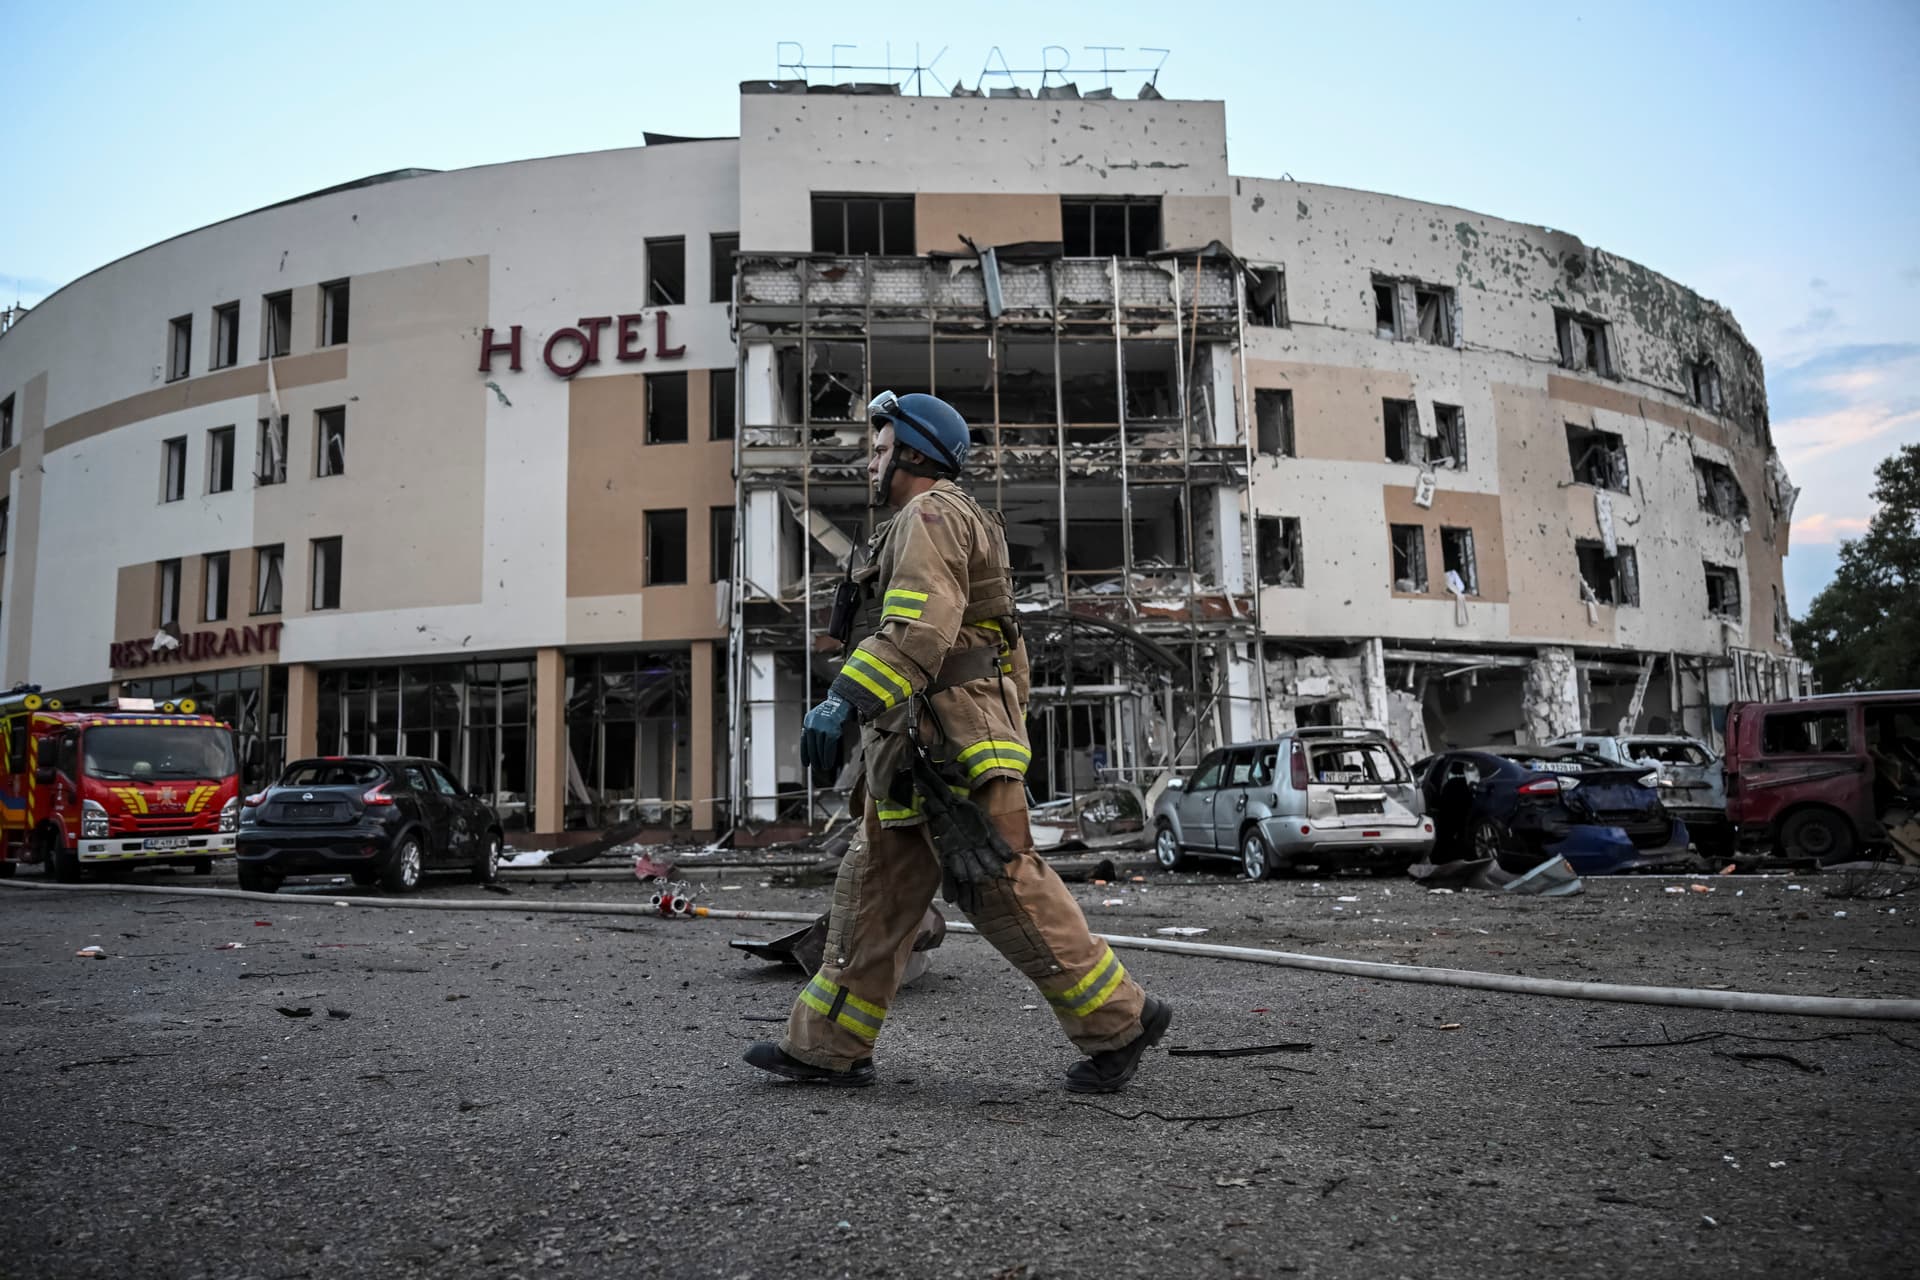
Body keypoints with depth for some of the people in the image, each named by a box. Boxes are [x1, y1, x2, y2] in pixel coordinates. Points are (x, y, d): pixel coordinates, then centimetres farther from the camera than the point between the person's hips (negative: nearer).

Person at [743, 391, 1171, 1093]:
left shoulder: (931, 515, -7)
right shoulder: (942, 522, 26)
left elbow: (916, 630, -25)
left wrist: (844, 700, -31)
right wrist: (1009, 735, 26)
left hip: (951, 740, -11)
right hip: (919, 751, 11)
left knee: (1006, 889, -7)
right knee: (875, 890, 10)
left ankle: (1118, 1020, 4)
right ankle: (827, 1046, 16)